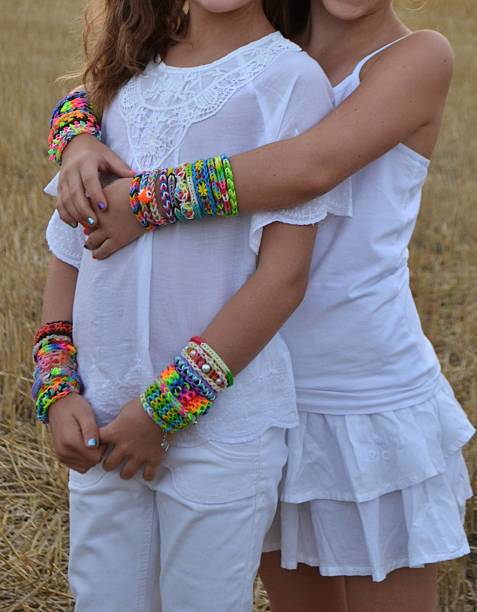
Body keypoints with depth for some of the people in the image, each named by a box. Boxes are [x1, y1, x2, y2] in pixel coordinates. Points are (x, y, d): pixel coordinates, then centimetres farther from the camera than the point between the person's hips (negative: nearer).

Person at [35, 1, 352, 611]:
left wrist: (166, 406, -13)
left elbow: (284, 276, -13)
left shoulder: (292, 79, -6)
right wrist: (58, 386, 0)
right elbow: (68, 244, 11)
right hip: (105, 417, 5)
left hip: (218, 421, -4)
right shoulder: (128, 71, 10)